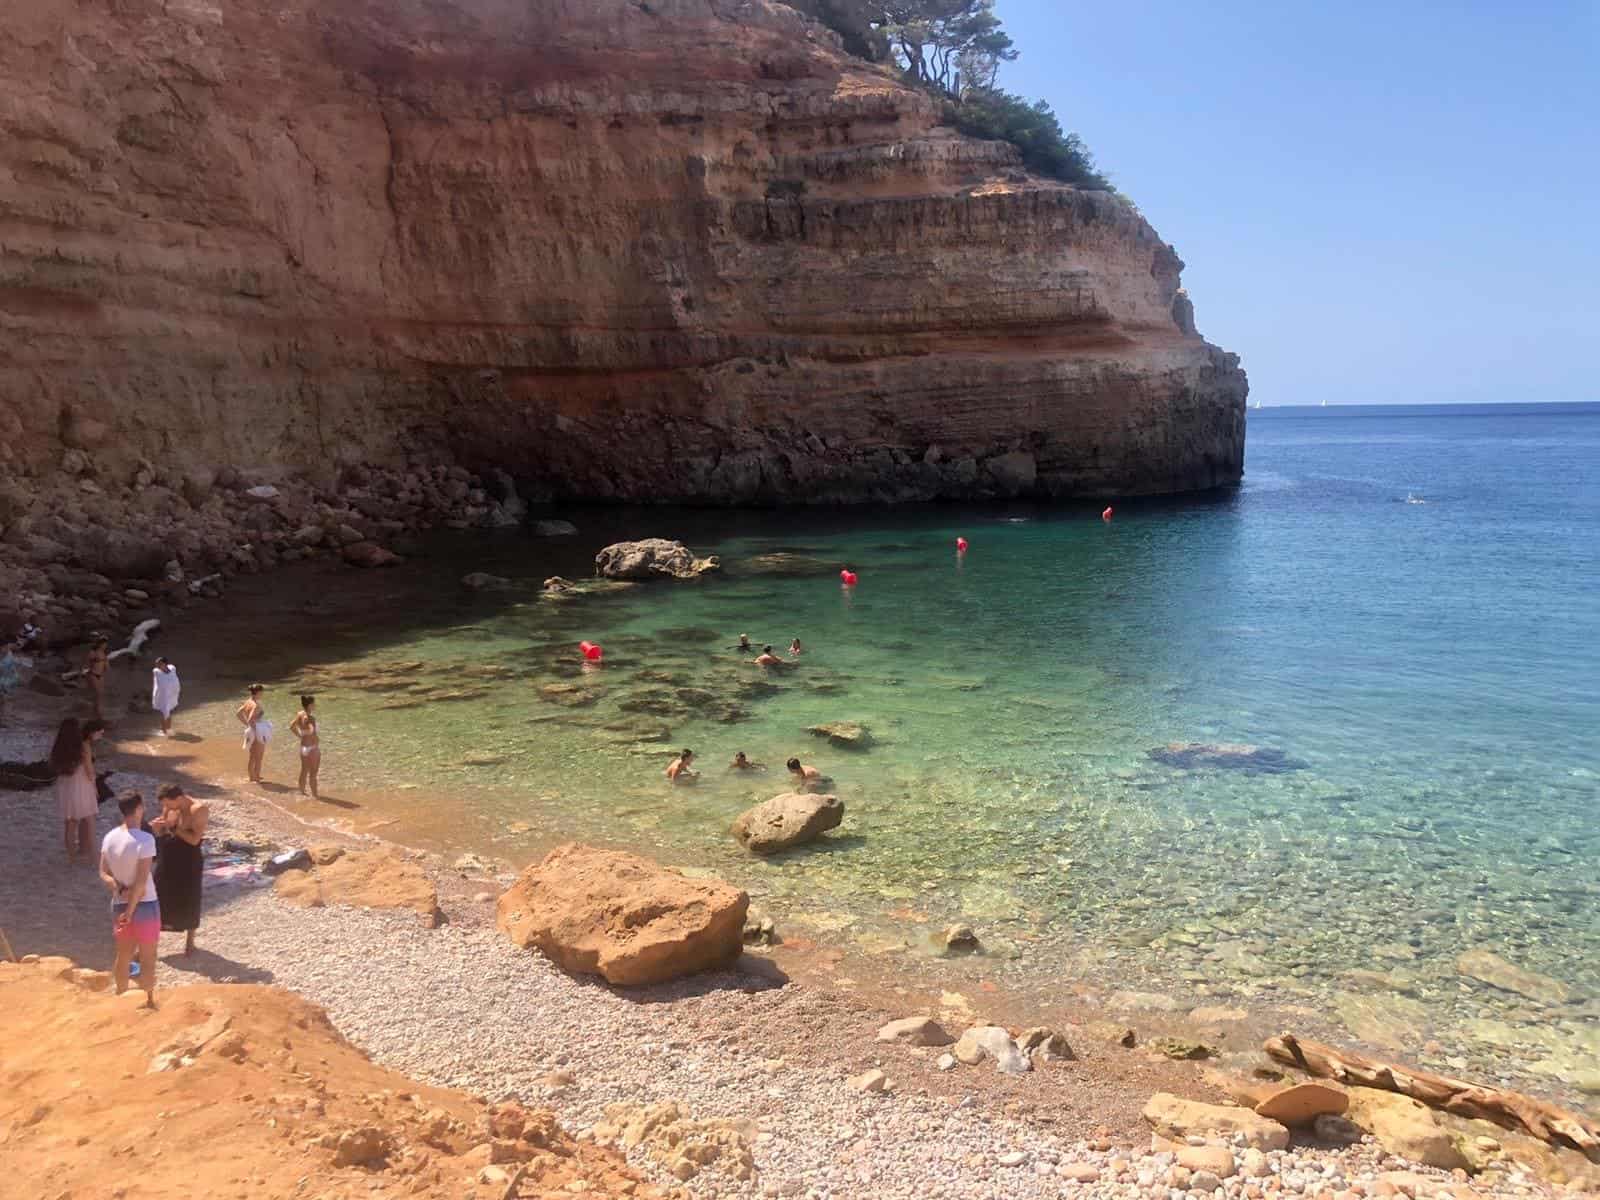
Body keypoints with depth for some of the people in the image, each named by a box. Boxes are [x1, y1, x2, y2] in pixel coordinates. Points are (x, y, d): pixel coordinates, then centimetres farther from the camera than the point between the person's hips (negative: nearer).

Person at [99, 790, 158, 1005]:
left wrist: (121, 890, -12)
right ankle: (148, 1001, 19)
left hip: (119, 904, 6)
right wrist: (130, 911, -15)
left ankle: (121, 997, 36)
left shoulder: (109, 837, -1)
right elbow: (141, 880, -22)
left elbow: (103, 874, -1)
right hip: (144, 905, -6)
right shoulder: (145, 839, -22)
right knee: (147, 958, 9)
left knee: (124, 955, 22)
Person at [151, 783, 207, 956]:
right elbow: (161, 835, 7)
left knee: (189, 901, 9)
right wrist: (157, 828, -15)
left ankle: (189, 940, 29)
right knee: (160, 898, 9)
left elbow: (194, 839, -23)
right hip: (167, 862, 5)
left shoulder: (199, 810, -20)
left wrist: (174, 828, -25)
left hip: (189, 864, -5)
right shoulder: (168, 809, -3)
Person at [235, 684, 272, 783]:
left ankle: (252, 777, 31)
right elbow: (250, 720, -31)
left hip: (251, 731, 9)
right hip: (258, 733, -9)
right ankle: (256, 778, 12)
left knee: (251, 756, 20)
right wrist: (254, 727, -17)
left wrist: (246, 724, 10)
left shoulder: (248, 702, 2)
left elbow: (238, 713, 10)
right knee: (258, 758, 5)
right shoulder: (256, 705, -23)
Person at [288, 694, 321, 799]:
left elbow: (291, 726, 13)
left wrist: (300, 736, 12)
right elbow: (312, 731, -42)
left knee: (304, 770, 20)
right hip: (312, 747, -8)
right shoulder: (310, 718, -24)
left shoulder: (299, 714, -1)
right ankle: (314, 795, 11)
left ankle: (302, 791, 31)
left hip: (303, 746, 8)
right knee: (313, 773, 4)